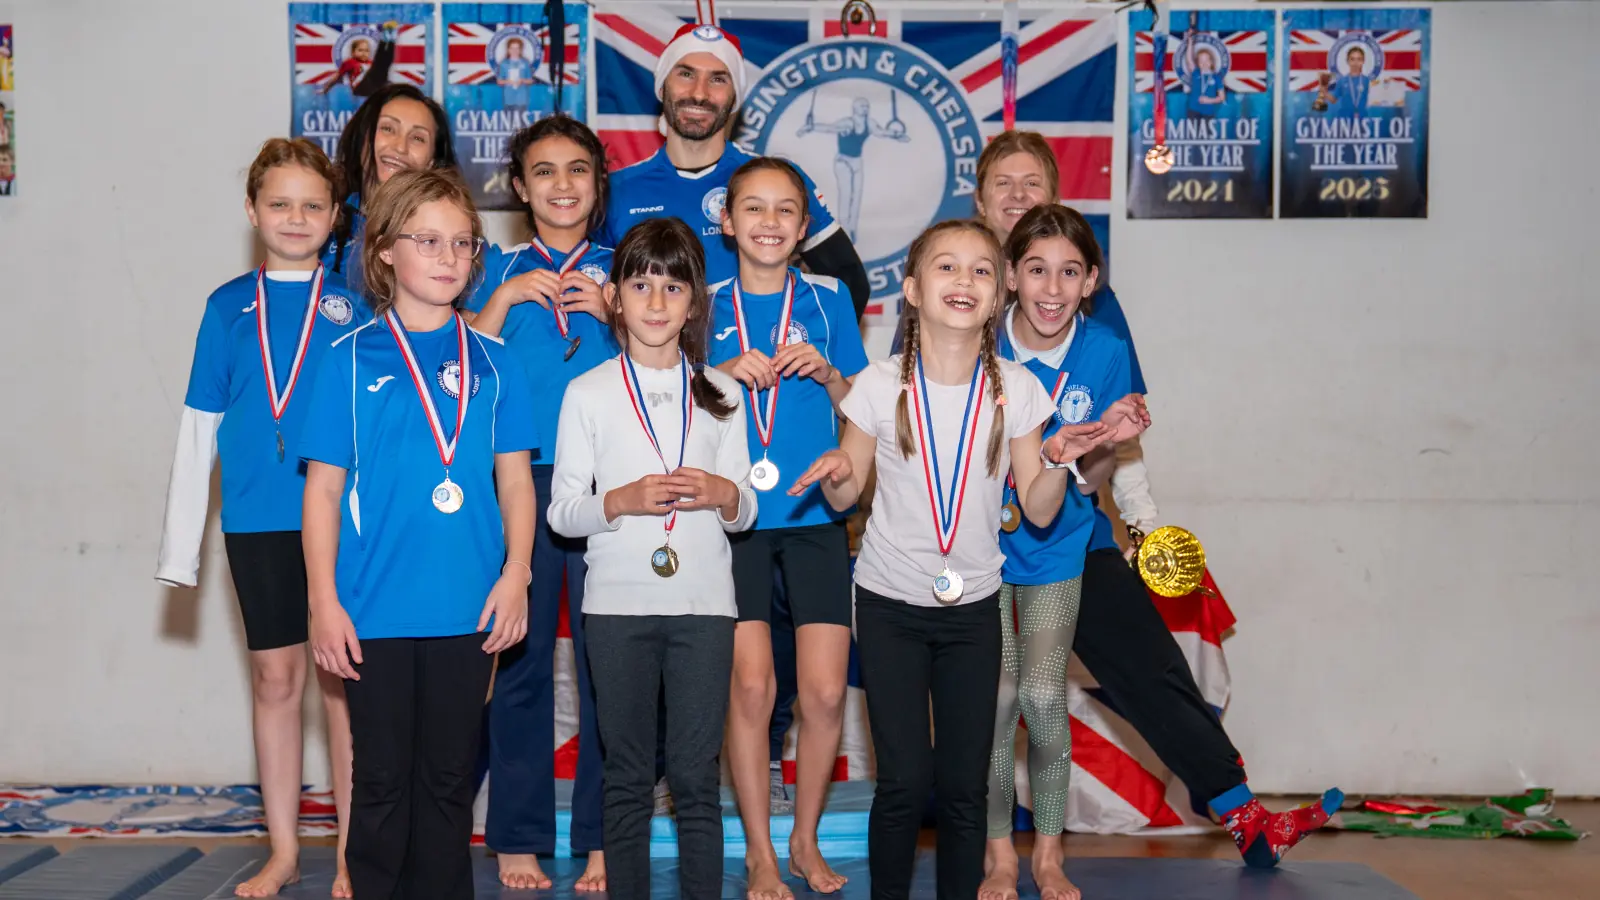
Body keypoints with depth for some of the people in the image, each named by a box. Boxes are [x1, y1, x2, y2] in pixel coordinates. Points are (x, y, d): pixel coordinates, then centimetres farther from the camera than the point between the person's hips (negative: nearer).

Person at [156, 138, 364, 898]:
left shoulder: (352, 308, 2)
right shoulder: (228, 307, 6)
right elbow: (199, 429, 7)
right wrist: (180, 544, 5)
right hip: (257, 521, 2)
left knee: (341, 677, 4)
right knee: (275, 676, 9)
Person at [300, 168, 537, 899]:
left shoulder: (491, 364, 6)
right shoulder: (352, 360, 0)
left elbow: (514, 479, 7)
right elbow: (325, 487, 0)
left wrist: (515, 573, -5)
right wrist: (324, 600, -4)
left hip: (468, 609, 2)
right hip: (375, 610, -1)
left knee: (449, 780, 12)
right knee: (383, 780, 8)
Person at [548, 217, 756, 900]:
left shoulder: (720, 392, 9)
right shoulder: (588, 393, 3)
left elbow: (746, 513, 11)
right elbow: (561, 512, 2)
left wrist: (726, 495, -12)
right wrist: (622, 501, -16)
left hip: (704, 603, 1)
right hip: (617, 604, -1)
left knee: (696, 775, 3)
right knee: (628, 777, 7)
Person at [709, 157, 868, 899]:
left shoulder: (828, 300, 6)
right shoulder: (706, 306, 5)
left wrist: (827, 374, -10)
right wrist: (725, 374, -11)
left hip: (816, 514, 1)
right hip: (734, 519, -1)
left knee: (826, 692, -2)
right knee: (750, 687, -5)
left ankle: (806, 839, 21)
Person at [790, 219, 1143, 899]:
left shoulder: (1015, 389, -4)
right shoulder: (880, 385, -8)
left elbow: (1038, 511, 1)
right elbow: (844, 496, 2)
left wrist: (1058, 458, -17)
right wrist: (836, 473, -19)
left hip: (973, 608, 2)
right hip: (890, 605, -1)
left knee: (965, 785, 4)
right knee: (904, 780, -3)